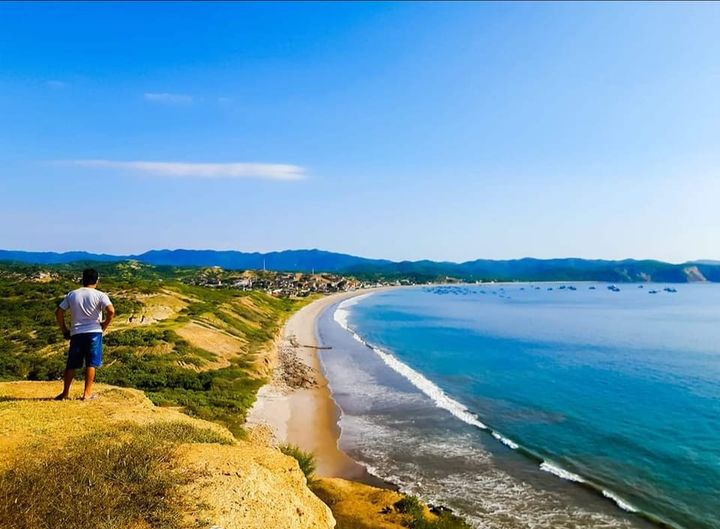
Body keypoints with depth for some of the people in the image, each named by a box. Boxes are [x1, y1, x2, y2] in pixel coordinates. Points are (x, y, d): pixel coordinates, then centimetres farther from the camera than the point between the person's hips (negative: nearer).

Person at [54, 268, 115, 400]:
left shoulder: (72, 295, 9)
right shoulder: (100, 295, -3)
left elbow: (59, 312, 8)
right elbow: (111, 311, -17)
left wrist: (64, 330, 15)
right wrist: (104, 326, -3)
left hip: (76, 333, 3)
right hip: (94, 332, -3)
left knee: (71, 365, 13)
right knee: (91, 364, 3)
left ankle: (65, 393, 21)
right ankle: (87, 393, 4)